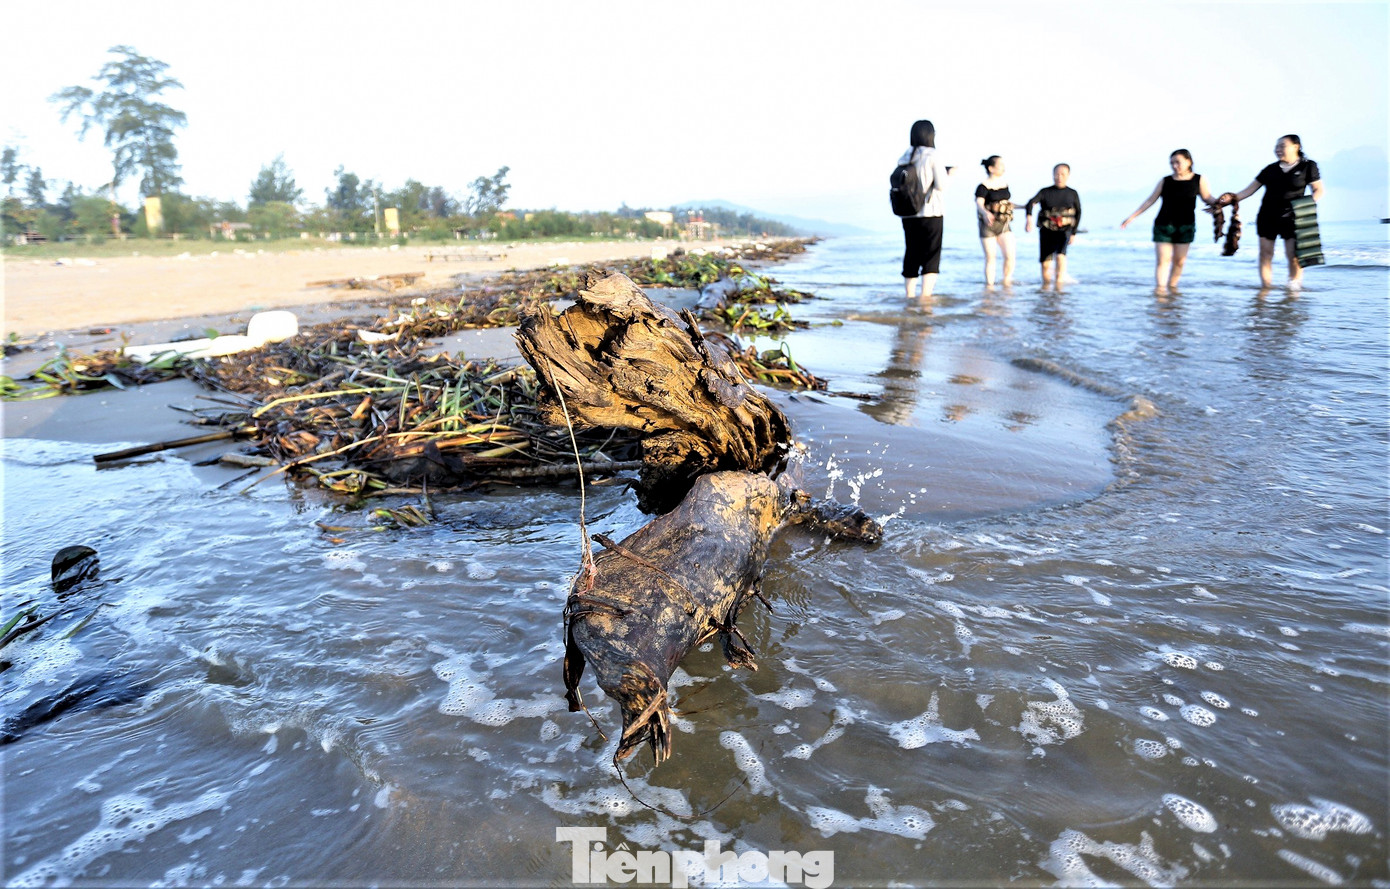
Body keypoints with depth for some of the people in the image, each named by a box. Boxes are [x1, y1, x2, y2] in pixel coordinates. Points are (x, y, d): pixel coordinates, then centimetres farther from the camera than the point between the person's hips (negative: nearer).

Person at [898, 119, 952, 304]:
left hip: (908, 214, 4)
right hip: (930, 213, -4)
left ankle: (910, 297, 13)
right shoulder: (932, 156, -8)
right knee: (931, 259, 0)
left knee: (911, 256, 11)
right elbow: (941, 186, -11)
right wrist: (949, 175, 9)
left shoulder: (904, 158, 6)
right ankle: (925, 298, -8)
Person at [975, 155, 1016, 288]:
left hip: (1004, 225, 5)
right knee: (990, 258, 0)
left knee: (1010, 255, -6)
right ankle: (989, 286, 11)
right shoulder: (983, 186, -10)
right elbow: (979, 203, -25)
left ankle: (1007, 282, 11)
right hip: (988, 225, -5)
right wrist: (985, 213, -45)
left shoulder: (1005, 184, 11)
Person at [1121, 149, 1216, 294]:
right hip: (1163, 225, 0)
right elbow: (1150, 200, 6)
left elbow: (1208, 199, 2)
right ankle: (1160, 287, -13)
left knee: (1179, 259, 3)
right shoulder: (1165, 181, 4)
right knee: (1162, 258, -9)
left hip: (1185, 226, 0)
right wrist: (1132, 216, 2)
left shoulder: (1198, 180, 3)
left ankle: (1172, 285, 17)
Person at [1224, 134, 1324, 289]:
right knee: (1265, 254, 2)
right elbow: (1250, 189, 11)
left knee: (1294, 256, -11)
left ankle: (1294, 285, 0)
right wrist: (1230, 200, 0)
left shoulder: (1308, 166, 4)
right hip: (1267, 217, 3)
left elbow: (1318, 190, 4)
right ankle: (1265, 286, 8)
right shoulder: (1270, 169, 11)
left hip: (1291, 218, -3)